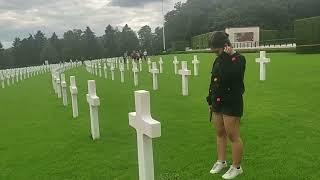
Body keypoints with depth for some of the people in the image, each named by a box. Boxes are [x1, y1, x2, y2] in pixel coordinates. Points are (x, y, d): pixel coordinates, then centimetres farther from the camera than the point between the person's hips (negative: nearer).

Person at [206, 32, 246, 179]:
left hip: (232, 103, -8)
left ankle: (236, 167, 17)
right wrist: (210, 101, 17)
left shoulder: (238, 59, -12)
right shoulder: (219, 60, 10)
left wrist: (227, 57, -23)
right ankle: (221, 161, 33)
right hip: (217, 102, 8)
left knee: (233, 136, 1)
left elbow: (227, 76, -29)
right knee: (220, 133, 17)